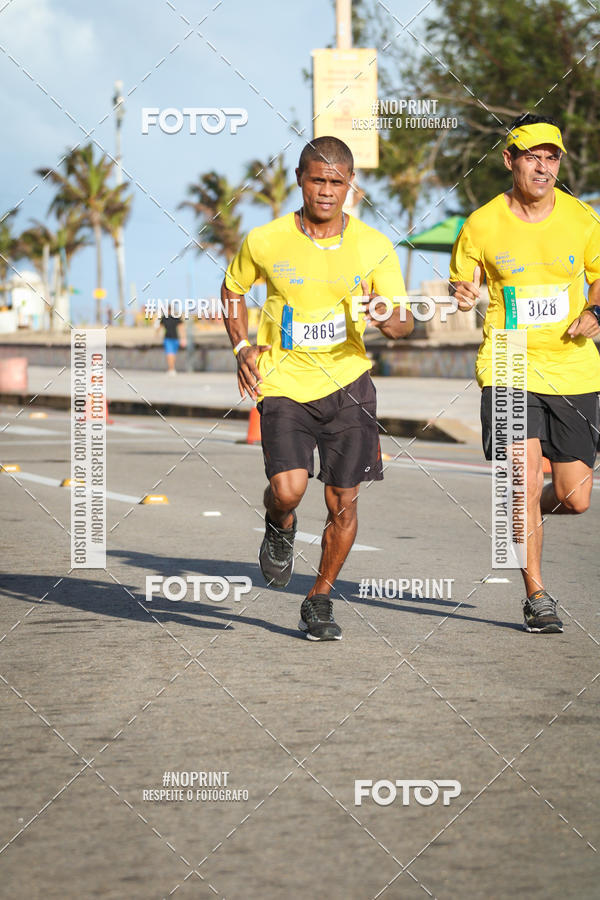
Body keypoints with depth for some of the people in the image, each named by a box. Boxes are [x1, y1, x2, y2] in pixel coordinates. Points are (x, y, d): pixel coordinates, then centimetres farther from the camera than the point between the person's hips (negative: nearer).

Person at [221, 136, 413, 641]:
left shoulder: (374, 247, -5)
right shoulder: (265, 242, -7)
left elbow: (405, 323, -2)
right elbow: (233, 288, 13)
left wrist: (388, 318, -26)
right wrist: (243, 348, -1)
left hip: (347, 381, 1)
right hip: (284, 384, -1)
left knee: (343, 504, 1)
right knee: (288, 490, -19)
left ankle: (320, 600, 24)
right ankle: (280, 527, 19)